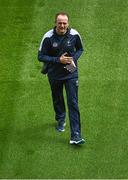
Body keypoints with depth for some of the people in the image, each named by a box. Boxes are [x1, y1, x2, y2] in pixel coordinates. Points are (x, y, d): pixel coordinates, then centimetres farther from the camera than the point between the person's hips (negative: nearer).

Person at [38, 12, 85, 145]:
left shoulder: (74, 34, -11)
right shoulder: (48, 37, -17)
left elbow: (80, 49, 7)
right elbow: (40, 56, -12)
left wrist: (74, 58, -13)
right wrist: (58, 60, -23)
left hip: (71, 73, -1)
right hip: (54, 74, 1)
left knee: (73, 103, -8)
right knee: (57, 100, 21)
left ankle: (75, 135, -7)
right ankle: (60, 120, 51)